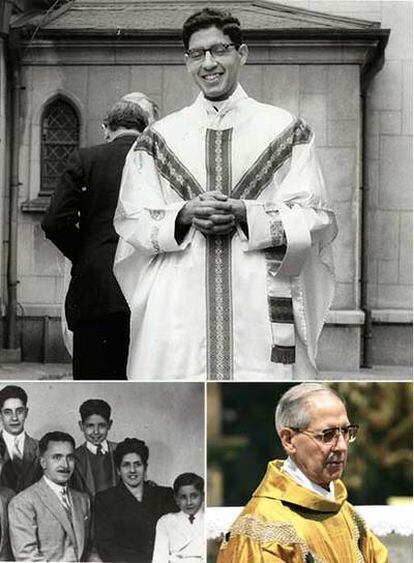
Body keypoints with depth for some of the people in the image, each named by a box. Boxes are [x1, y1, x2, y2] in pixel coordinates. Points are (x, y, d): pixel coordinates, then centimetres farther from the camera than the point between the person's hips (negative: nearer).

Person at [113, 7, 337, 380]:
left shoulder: (286, 130, 11)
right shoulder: (159, 137, 14)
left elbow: (316, 219, 3)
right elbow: (131, 220, 8)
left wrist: (245, 214, -12)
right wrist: (185, 214, -11)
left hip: (261, 307, -1)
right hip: (177, 310, 1)